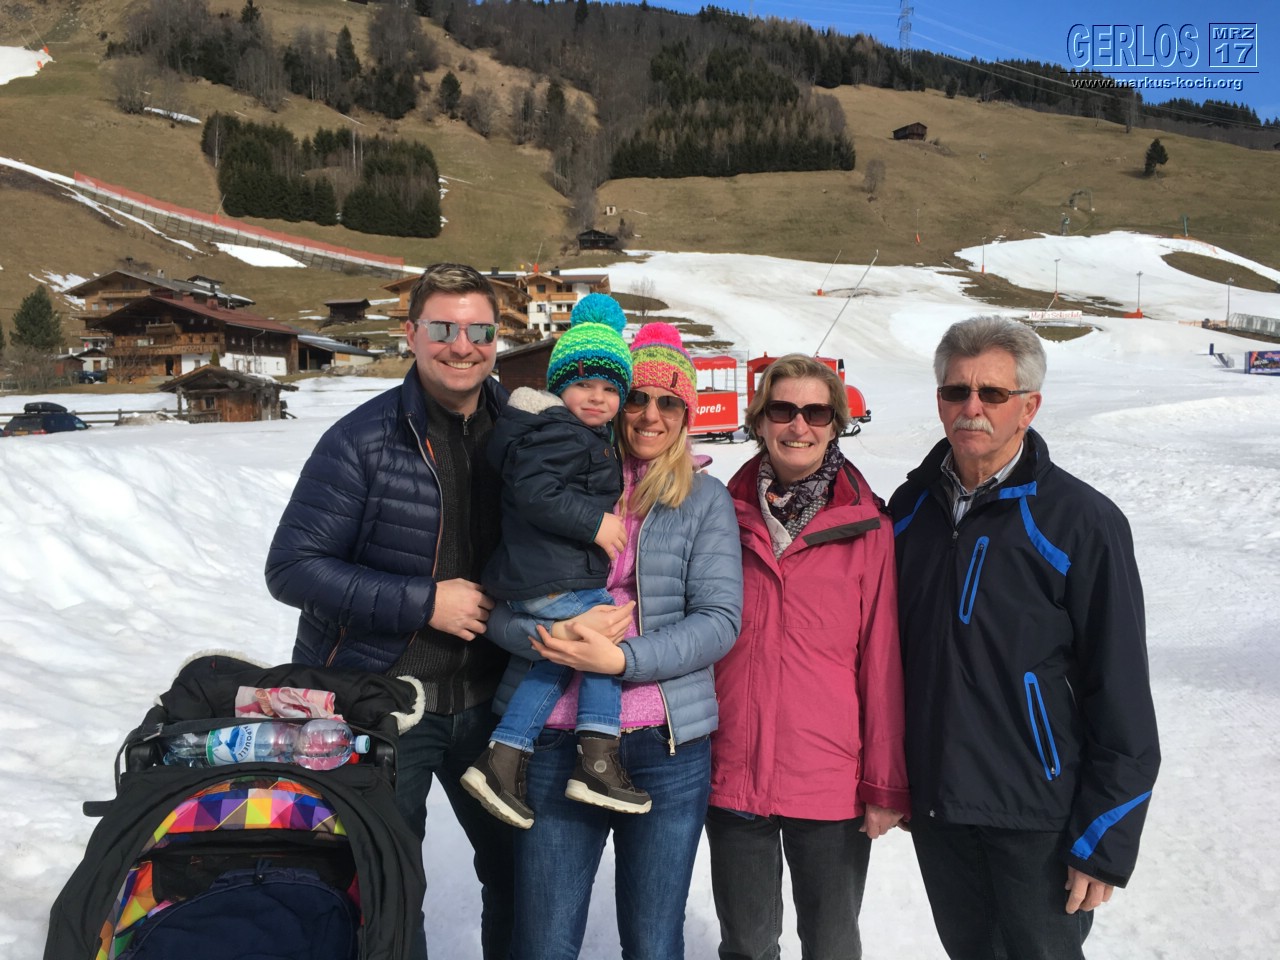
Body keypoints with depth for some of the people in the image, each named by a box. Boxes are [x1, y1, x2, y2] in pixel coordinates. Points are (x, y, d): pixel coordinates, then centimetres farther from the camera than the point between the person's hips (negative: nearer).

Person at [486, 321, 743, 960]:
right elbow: (498, 602, 4)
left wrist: (621, 658, -17)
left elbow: (719, 620, -5)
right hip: (554, 741, 1)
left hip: (667, 747, 0)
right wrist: (548, 636, -17)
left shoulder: (706, 500, 4)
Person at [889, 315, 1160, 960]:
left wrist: (1106, 841, -11)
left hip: (1037, 817, -4)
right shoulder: (911, 508, 1)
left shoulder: (1083, 522, -14)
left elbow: (1122, 699, -12)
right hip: (932, 806, 5)